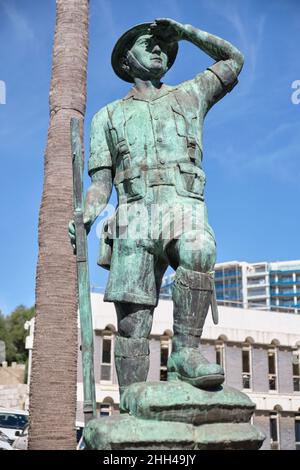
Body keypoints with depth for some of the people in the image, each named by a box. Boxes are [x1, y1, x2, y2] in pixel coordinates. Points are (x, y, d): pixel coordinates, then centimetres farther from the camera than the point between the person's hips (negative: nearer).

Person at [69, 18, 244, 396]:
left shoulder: (190, 96, 27)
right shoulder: (109, 116, 24)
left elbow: (233, 59, 36)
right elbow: (101, 180, 15)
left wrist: (186, 32, 28)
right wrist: (86, 215, -6)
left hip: (184, 210, 0)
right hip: (134, 217, 0)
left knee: (198, 251, -37)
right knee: (132, 323, -10)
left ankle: (185, 352, -30)